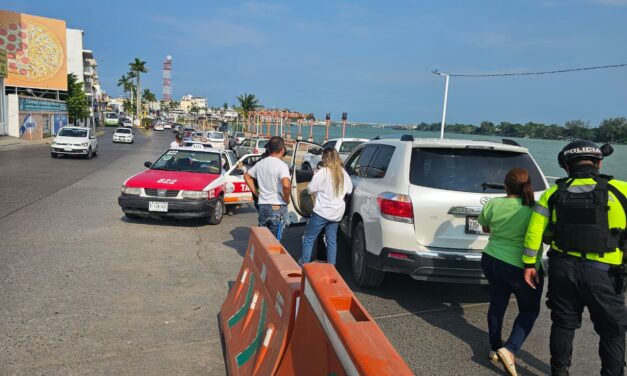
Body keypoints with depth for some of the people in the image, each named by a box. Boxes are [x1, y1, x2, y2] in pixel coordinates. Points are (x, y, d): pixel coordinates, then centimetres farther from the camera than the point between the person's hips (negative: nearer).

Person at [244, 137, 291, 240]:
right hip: (277, 207, -6)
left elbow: (247, 176, 21)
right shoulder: (281, 165, -15)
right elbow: (286, 184, -31)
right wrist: (287, 199, -14)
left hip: (262, 206, 6)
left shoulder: (260, 163, 7)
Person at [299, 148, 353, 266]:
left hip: (322, 212, -6)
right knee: (332, 240, 13)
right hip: (337, 213, 6)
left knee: (308, 238, 6)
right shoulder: (343, 173, 3)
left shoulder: (322, 172, -14)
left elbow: (311, 190, -8)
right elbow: (349, 190, 13)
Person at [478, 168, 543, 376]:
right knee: (529, 310, 16)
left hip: (491, 261, 4)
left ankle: (495, 347, 32)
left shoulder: (493, 204, -6)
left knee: (497, 303, 21)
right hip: (522, 267, -4)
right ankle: (509, 349, 0)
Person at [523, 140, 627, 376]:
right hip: (602, 273, -3)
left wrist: (529, 264, 7)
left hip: (562, 268, 3)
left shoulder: (554, 193, 1)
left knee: (563, 324, 17)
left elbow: (534, 231, 0)